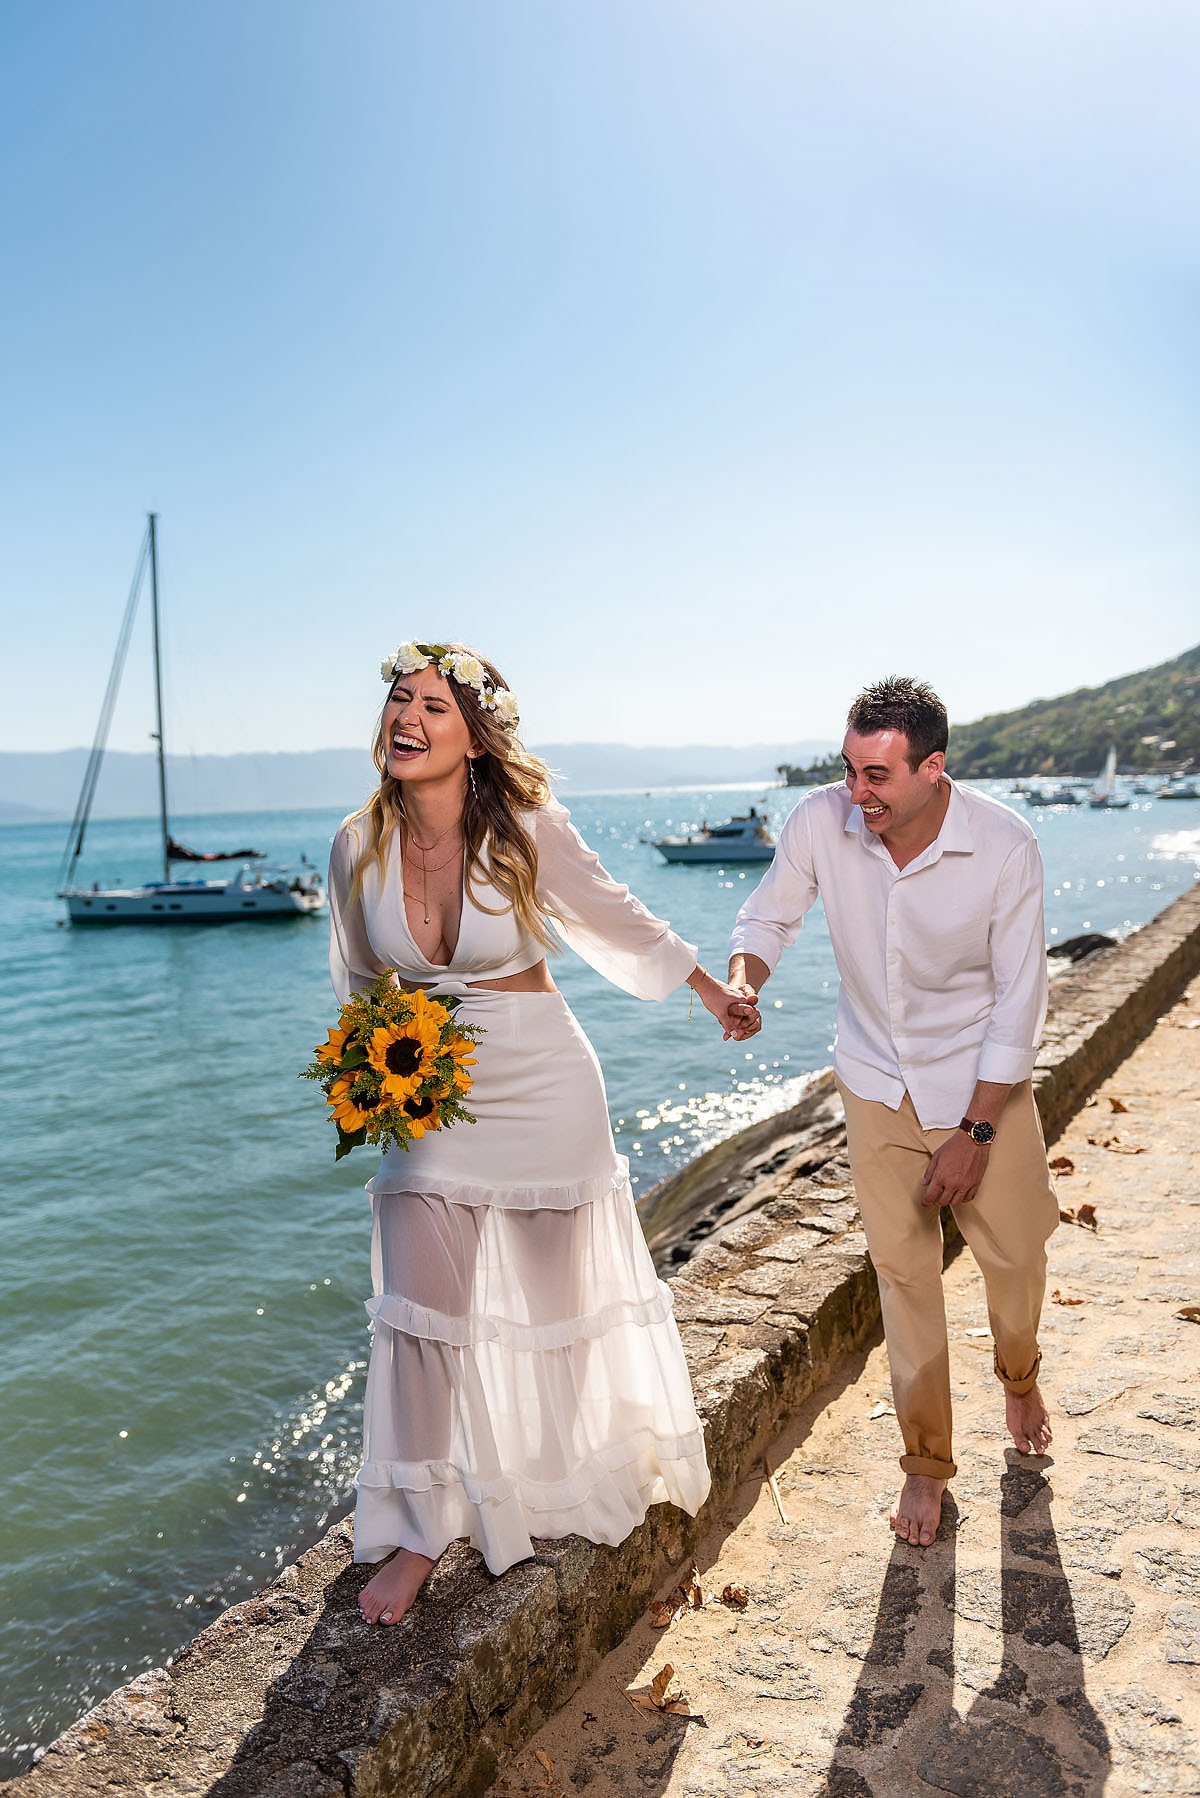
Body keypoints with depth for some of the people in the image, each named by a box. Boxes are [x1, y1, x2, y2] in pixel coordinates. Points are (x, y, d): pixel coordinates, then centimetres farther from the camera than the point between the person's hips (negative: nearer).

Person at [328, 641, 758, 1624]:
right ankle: (420, 1532, 21)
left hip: (541, 1086, -2)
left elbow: (614, 917, 0)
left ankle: (584, 1478, 43)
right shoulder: (357, 847, -8)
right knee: (419, 1310, 1)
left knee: (560, 1293, 14)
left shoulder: (527, 829, -18)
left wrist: (714, 991, 9)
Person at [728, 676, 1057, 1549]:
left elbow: (1019, 1001, -17)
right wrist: (741, 980, -25)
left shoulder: (1005, 845, -23)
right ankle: (927, 1460, 24)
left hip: (983, 1079, -1)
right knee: (902, 1268, 4)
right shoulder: (820, 823, -18)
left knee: (1015, 1253, 10)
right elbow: (770, 915, -2)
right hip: (878, 1081, 1)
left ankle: (1019, 1379, 46)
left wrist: (973, 1132, -16)